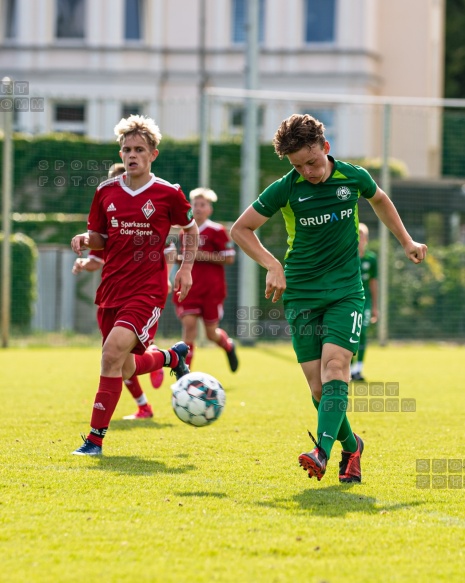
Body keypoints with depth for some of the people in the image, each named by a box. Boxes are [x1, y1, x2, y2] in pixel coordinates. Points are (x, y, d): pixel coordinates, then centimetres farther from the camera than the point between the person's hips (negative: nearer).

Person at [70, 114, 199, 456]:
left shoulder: (168, 194, -3)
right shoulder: (106, 192, 6)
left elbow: (191, 229, 13)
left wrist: (187, 267, 3)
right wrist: (86, 239, -7)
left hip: (148, 290, -5)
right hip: (112, 289, 5)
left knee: (113, 353, -24)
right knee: (125, 369, 12)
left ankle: (95, 439, -18)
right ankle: (172, 356, 45)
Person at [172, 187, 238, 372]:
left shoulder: (217, 231, -6)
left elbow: (229, 258, -7)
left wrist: (204, 256, -17)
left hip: (212, 288, -3)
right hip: (189, 286, 3)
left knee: (211, 333, 4)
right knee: (188, 323, -14)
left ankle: (228, 346, 40)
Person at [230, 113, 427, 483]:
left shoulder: (354, 177, -1)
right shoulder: (285, 190, -6)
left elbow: (380, 200, 23)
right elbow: (241, 229, 3)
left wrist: (406, 241, 21)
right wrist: (272, 265, -9)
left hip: (346, 291, -1)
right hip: (301, 295, 1)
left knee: (335, 365, -22)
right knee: (318, 385, -4)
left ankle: (323, 451, -35)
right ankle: (350, 446, 20)